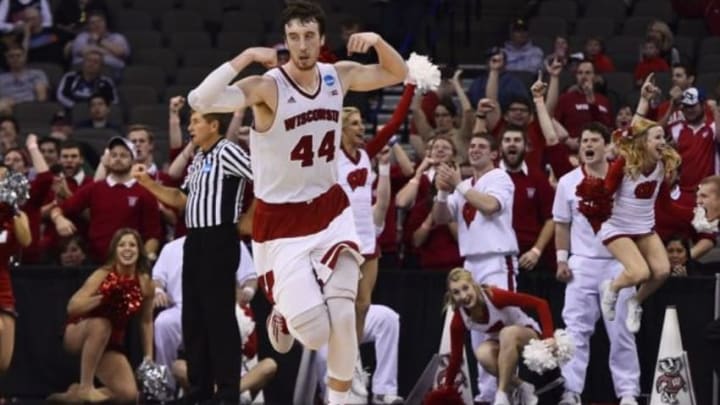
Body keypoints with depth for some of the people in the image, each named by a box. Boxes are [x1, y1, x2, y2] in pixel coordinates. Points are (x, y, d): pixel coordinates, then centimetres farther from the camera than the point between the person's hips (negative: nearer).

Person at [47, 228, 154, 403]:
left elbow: (146, 321, 3)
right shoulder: (102, 276, -20)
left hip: (111, 342, 4)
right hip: (78, 334, -4)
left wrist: (148, 357, 0)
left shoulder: (144, 282, -10)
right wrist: (100, 298, -42)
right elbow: (72, 307, -29)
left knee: (129, 394, -15)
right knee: (100, 324, -40)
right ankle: (84, 388, -27)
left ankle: (76, 393, 10)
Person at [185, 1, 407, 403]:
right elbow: (201, 101, -33)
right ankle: (284, 318, 28)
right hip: (281, 221, -4)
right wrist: (245, 58, -35)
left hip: (331, 211, 4)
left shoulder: (339, 76, -1)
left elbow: (397, 74, 14)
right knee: (315, 332, -10)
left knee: (343, 317, -11)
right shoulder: (267, 87, -18)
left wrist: (377, 41, -6)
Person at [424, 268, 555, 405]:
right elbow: (456, 356, -5)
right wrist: (446, 389, -2)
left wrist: (548, 337, -38)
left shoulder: (494, 297, -31)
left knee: (508, 333, -38)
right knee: (483, 353, -31)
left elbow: (540, 304, -30)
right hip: (501, 343, 4)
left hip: (529, 335, -4)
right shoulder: (459, 320, -17)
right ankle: (522, 387, -9)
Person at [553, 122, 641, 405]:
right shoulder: (568, 183, 5)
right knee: (576, 330, -1)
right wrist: (561, 259, 0)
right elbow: (562, 225, 10)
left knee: (621, 331, 2)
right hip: (581, 264, 1)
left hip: (617, 263, -1)